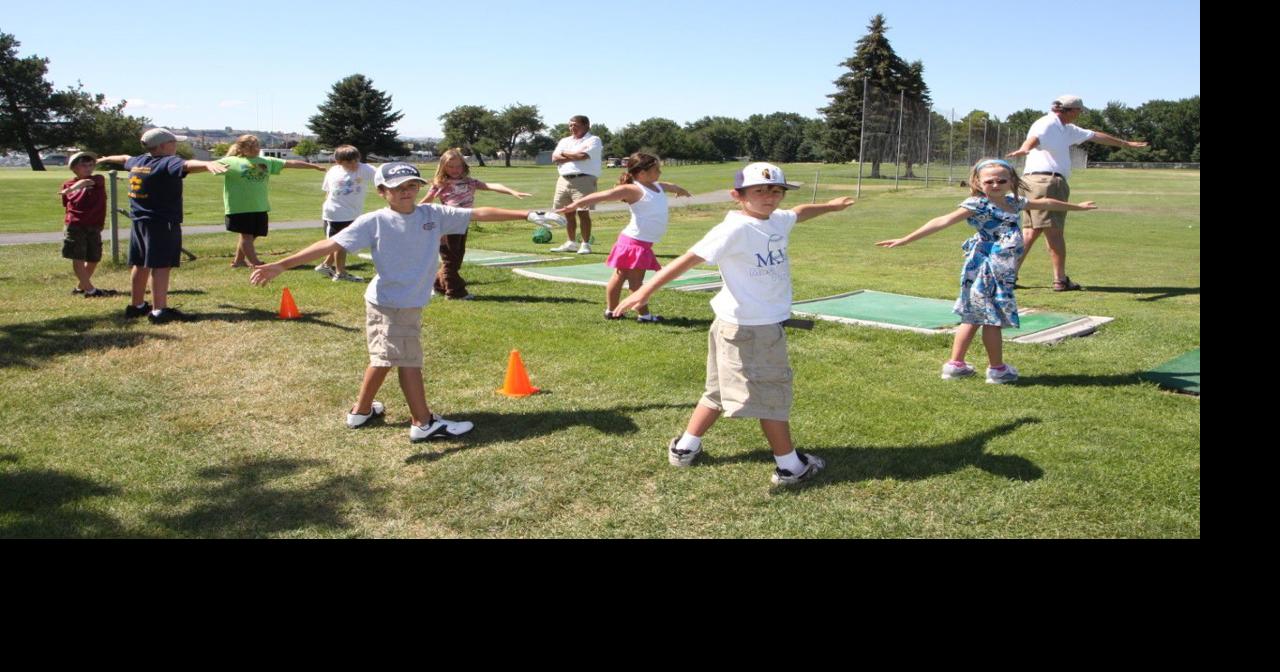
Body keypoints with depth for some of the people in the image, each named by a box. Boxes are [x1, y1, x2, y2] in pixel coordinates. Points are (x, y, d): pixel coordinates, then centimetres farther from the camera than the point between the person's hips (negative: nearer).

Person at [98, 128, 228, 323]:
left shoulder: (138, 161, 13)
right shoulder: (168, 162, -14)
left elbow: (125, 158, 36)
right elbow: (187, 165, -36)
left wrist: (108, 158, 58)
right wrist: (207, 164, -56)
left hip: (139, 221, 9)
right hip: (163, 222, -9)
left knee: (140, 264, 17)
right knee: (161, 265, -10)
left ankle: (136, 305, 29)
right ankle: (159, 311, -14)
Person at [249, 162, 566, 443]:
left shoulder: (434, 215, 0)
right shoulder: (374, 222, -13)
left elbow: (479, 213, -3)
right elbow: (331, 244, -19)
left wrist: (528, 215, -5)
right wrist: (281, 265, -25)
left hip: (412, 304, 6)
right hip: (389, 304, -6)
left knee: (385, 359, 19)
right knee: (408, 359, 0)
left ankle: (362, 411, 36)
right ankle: (423, 423, 11)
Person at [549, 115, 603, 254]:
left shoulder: (593, 140, 2)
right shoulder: (564, 141, 20)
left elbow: (583, 155, -15)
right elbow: (554, 158, 6)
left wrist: (565, 153, 1)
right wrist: (575, 156, -4)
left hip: (583, 179, -6)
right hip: (564, 180, 6)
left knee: (583, 212, -10)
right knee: (568, 213, 8)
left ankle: (586, 244, -5)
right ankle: (571, 243, 19)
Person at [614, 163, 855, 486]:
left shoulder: (779, 221, 6)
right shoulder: (735, 229, -20)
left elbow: (799, 213, 31)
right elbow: (690, 257, -28)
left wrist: (829, 206, 48)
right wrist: (646, 290, -35)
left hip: (768, 324, 9)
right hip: (746, 328, -9)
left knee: (721, 390, 17)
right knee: (772, 393, 4)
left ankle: (685, 447, 28)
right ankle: (790, 466, 18)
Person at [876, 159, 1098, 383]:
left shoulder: (1015, 202, 13)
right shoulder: (977, 205, -10)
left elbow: (1045, 203, 29)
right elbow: (943, 222, -18)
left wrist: (1078, 206, 44)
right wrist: (905, 239, -25)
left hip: (1003, 271, 8)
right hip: (986, 269, -8)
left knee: (974, 316, 12)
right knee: (993, 319, 0)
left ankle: (955, 364, 20)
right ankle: (997, 368, 13)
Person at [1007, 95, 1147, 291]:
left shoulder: (1067, 129, 26)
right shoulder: (1047, 124, -7)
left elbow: (1095, 136, 36)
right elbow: (1034, 138, -29)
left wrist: (1126, 143, 45)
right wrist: (1023, 149, -53)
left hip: (1054, 182, 10)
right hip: (1045, 179, -10)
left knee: (1031, 231, 4)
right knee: (1053, 231, -7)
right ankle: (1061, 280, -5)